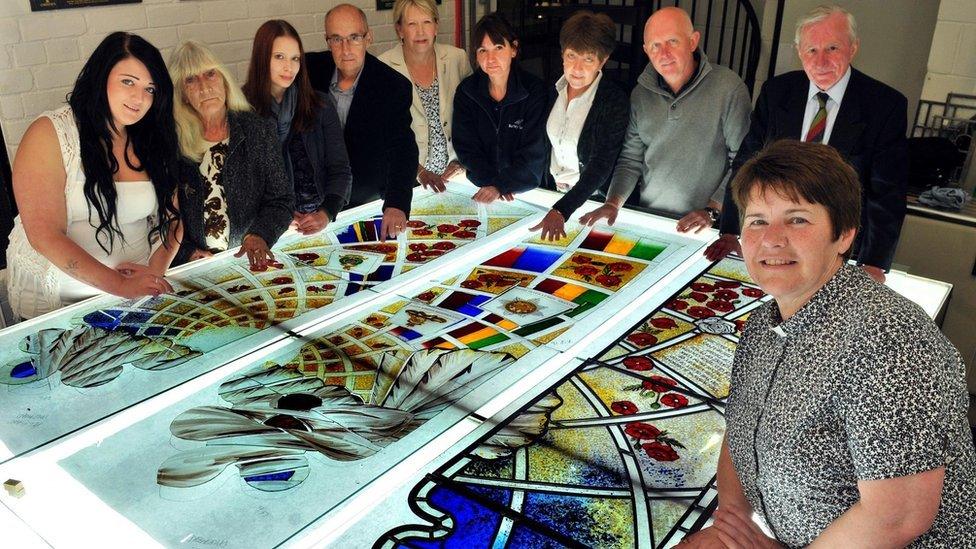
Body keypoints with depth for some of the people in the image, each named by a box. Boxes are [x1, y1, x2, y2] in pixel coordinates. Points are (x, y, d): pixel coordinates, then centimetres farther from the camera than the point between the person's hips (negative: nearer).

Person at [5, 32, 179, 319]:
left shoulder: (153, 140, 7)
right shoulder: (49, 135, -8)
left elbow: (171, 217, 9)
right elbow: (45, 235, -14)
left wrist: (156, 269, -10)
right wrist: (120, 284, -20)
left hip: (141, 291, 3)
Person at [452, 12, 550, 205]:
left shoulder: (535, 91, -8)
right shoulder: (466, 91, 1)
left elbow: (532, 154, -11)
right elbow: (465, 147, -1)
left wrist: (500, 185, -20)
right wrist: (490, 181, -15)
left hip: (525, 190, -2)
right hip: (479, 186, 2)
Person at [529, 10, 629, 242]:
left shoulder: (615, 101, -20)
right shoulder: (555, 89, -2)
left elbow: (600, 166, -26)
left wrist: (561, 211, -35)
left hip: (594, 201, -4)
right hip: (555, 192, 4)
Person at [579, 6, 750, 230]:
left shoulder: (728, 88, -7)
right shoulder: (641, 94, 6)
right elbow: (630, 159, 11)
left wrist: (713, 210, -11)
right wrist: (613, 203, -3)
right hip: (648, 218, 3)